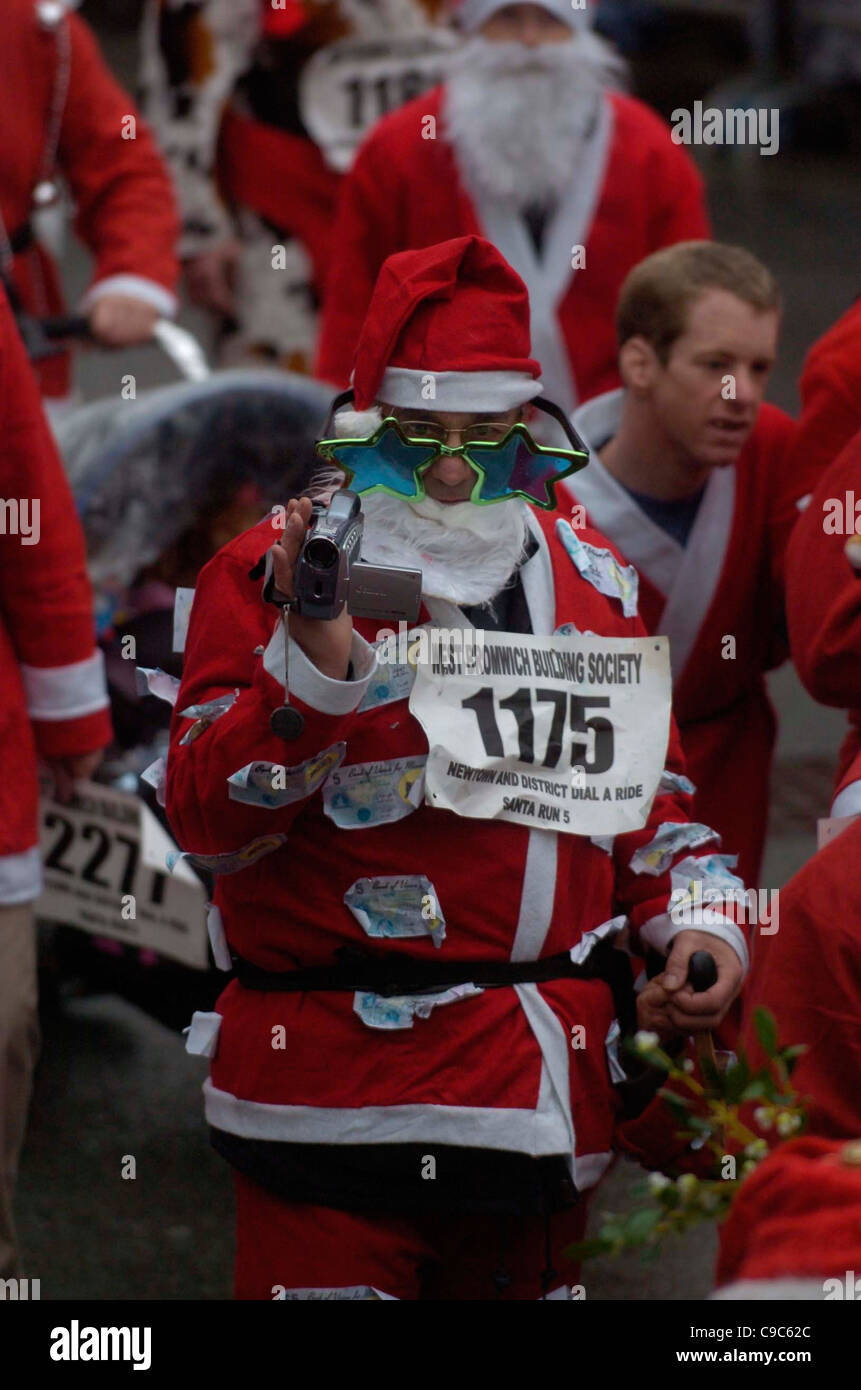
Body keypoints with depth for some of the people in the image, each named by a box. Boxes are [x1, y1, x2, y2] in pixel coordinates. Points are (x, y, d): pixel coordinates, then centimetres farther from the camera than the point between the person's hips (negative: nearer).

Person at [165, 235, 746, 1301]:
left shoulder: (591, 581, 13)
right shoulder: (271, 573, -4)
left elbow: (648, 785, 23)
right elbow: (208, 822, -12)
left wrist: (697, 923, 7)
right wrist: (318, 660, -25)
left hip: (546, 1093, 5)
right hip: (334, 1085, -5)